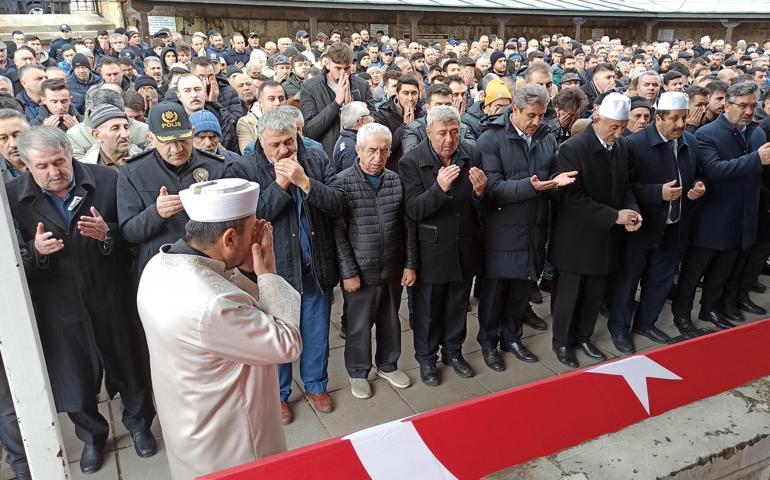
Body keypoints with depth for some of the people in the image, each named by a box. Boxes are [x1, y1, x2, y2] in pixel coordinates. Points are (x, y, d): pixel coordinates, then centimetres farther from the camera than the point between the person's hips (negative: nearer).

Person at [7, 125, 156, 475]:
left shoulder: (106, 180, -10)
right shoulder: (12, 197, -7)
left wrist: (108, 234, -24)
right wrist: (35, 251, -23)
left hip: (111, 298, -1)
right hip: (59, 305, 1)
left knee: (129, 364, 16)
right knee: (74, 375, 17)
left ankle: (138, 423, 43)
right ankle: (92, 435, 44)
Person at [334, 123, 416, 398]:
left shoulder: (396, 180, 0)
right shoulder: (343, 182, -11)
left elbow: (408, 226, 5)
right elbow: (339, 232, -11)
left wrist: (410, 264, 4)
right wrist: (348, 272, -12)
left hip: (393, 269, 4)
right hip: (360, 271, -4)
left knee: (390, 320, 19)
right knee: (359, 324, 12)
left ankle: (387, 365, 41)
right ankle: (358, 372, 34)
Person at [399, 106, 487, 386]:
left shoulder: (471, 155, -4)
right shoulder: (411, 162, -14)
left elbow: (481, 206, -2)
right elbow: (413, 210, -22)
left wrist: (480, 191, -25)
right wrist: (439, 188, -37)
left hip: (465, 248, 4)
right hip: (431, 250, -3)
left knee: (458, 305, 21)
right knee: (428, 308, 13)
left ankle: (453, 351, 43)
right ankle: (426, 358, 35)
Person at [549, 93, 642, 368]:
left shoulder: (620, 148, 4)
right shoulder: (573, 148, -18)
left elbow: (624, 186, 14)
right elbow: (573, 197, -21)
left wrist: (632, 210, -7)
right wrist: (614, 216, -21)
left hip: (606, 237, 6)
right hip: (576, 237, -6)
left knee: (595, 293, 17)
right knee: (568, 294, 9)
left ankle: (583, 336, 37)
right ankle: (561, 342, 28)